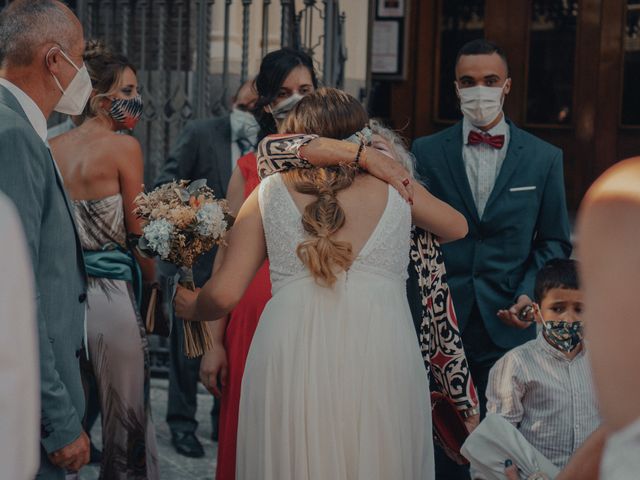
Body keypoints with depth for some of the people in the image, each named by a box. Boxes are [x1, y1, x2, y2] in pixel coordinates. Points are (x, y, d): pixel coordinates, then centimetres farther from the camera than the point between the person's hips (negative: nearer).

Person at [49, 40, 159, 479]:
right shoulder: (124, 147, -9)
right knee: (126, 420, 5)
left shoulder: (50, 149, 6)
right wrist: (153, 281, 6)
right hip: (112, 294, -6)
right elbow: (139, 231, -7)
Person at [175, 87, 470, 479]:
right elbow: (458, 227, 35)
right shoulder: (396, 187, 15)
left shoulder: (271, 193, 13)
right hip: (381, 357, 1)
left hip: (290, 363, 0)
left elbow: (225, 294, 8)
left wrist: (192, 308, 31)